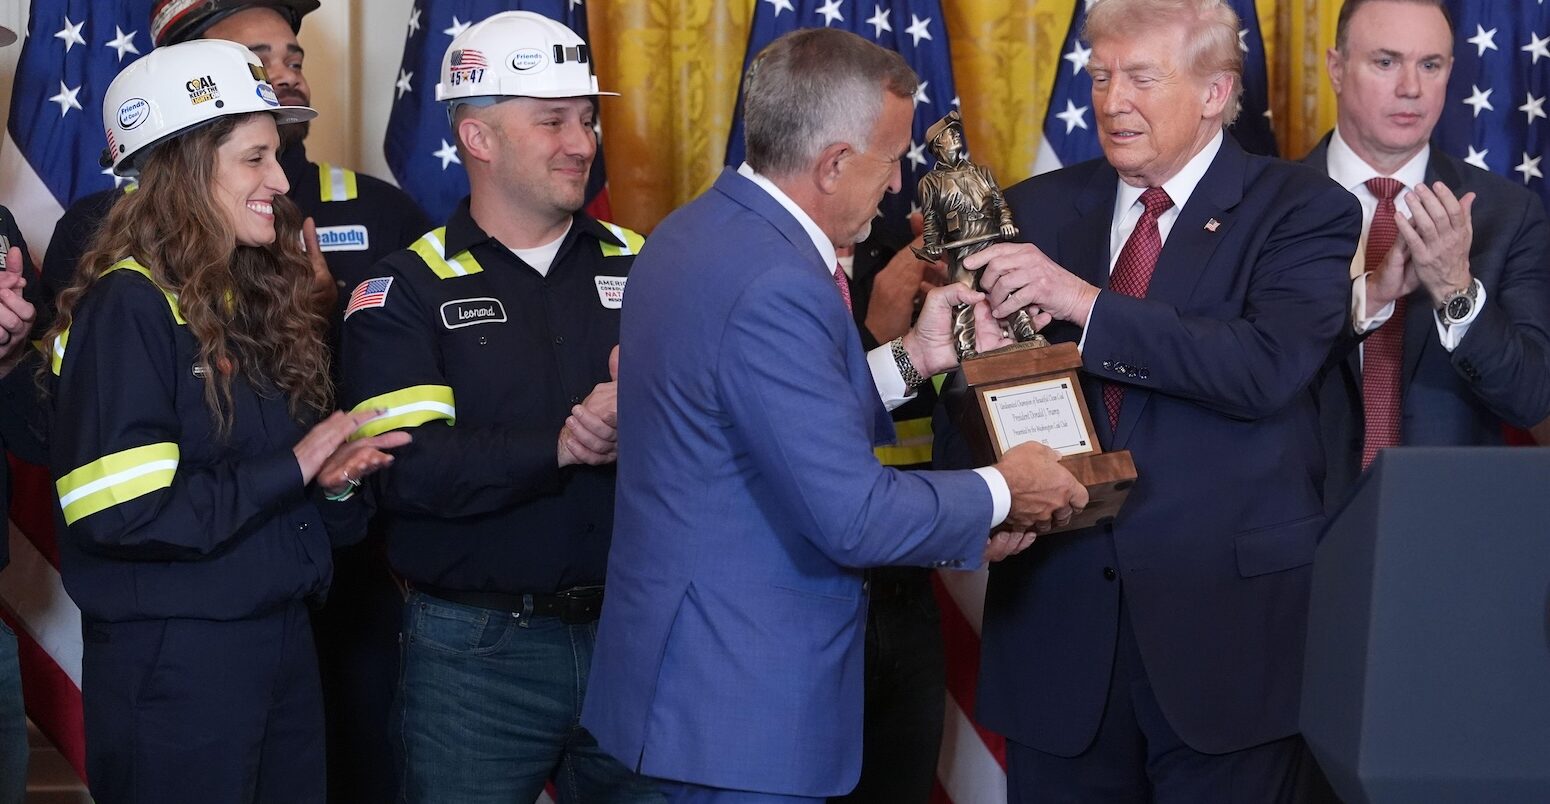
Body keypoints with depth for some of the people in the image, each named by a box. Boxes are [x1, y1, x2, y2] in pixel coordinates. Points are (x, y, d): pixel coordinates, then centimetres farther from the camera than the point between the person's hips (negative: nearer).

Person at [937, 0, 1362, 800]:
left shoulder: (1303, 212, -2)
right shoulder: (1037, 210, 9)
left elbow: (1270, 366, -18)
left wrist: (1087, 303, -21)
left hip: (1228, 621, -3)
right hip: (1060, 620, 3)